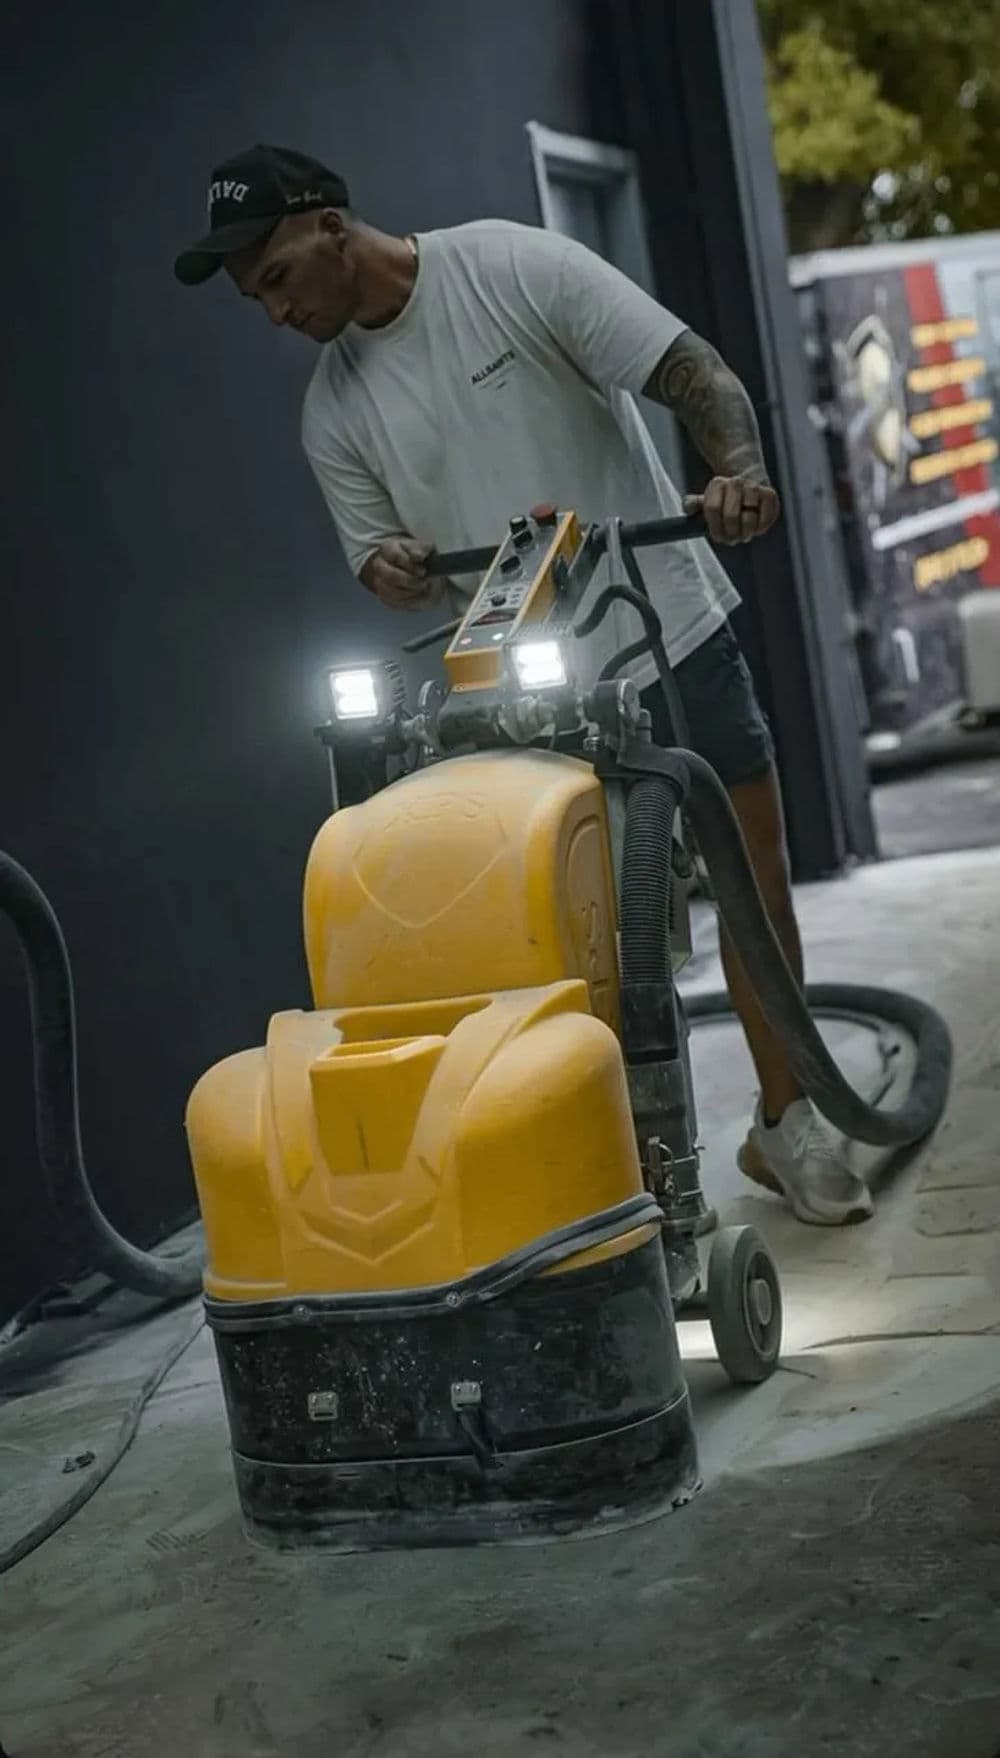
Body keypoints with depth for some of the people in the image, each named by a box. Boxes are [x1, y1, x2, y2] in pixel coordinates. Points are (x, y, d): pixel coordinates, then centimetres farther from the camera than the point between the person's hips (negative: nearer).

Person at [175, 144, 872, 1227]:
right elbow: (387, 567, 10)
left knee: (756, 873, 3)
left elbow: (696, 376, -14)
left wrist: (740, 470, -34)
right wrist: (387, 569, -15)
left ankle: (783, 1121, 19)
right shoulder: (333, 414, 3)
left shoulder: (516, 268, -10)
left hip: (673, 628, -2)